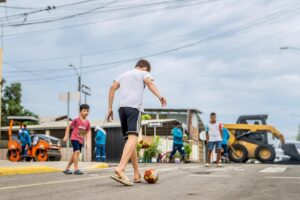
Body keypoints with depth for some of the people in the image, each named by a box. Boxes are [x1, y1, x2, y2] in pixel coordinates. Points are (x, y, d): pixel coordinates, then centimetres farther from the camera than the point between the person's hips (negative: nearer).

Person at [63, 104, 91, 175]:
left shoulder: (87, 122, 2)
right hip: (74, 138, -6)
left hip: (81, 140, 6)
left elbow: (88, 132, 8)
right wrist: (66, 136, -5)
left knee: (75, 154, 11)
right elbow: (69, 127, 0)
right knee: (77, 151, -22)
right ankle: (76, 169, -18)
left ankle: (67, 169, 25)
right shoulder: (76, 120, -10)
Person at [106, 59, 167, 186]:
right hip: (134, 107, -6)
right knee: (132, 137, -19)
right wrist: (160, 97, -21)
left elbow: (112, 88, 18)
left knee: (129, 139, 11)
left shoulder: (123, 75, 31)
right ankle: (120, 169, -40)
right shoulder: (143, 73, 16)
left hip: (122, 107, 6)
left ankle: (137, 174, 13)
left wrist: (110, 108, 17)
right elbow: (149, 83, -6)